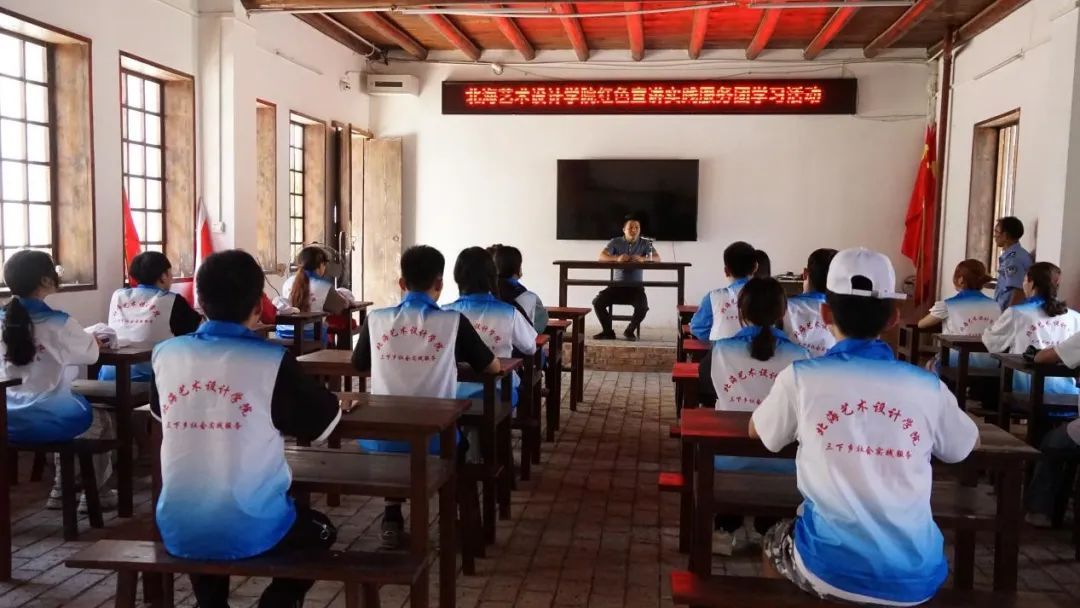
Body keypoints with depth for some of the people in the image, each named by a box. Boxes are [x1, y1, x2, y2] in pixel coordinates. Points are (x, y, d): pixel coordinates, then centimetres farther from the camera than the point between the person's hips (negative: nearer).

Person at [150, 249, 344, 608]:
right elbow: (323, 423, -2)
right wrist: (337, 403, 20)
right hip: (250, 532, -3)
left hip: (178, 532, 4)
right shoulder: (273, 361, -13)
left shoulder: (166, 354, -2)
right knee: (320, 532, 26)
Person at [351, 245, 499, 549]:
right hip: (435, 440, -1)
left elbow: (359, 365, 18)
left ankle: (392, 517, 31)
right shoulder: (453, 321, -7)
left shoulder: (376, 319, -1)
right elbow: (492, 367, 6)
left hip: (381, 440, 2)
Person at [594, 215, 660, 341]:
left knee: (643, 306, -29)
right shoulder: (615, 242, 2)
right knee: (597, 302, -20)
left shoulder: (645, 243, 3)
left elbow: (657, 258, -9)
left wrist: (643, 259, -31)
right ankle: (608, 331, 0)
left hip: (636, 286, -1)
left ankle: (630, 330, -1)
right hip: (618, 285, 1)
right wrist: (617, 258, -33)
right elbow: (602, 256, -12)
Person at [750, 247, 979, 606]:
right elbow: (966, 446, 19)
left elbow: (757, 431, 12)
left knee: (775, 541, 31)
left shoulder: (801, 378, -8)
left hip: (830, 570, -2)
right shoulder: (927, 387, -3)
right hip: (915, 578, 3)